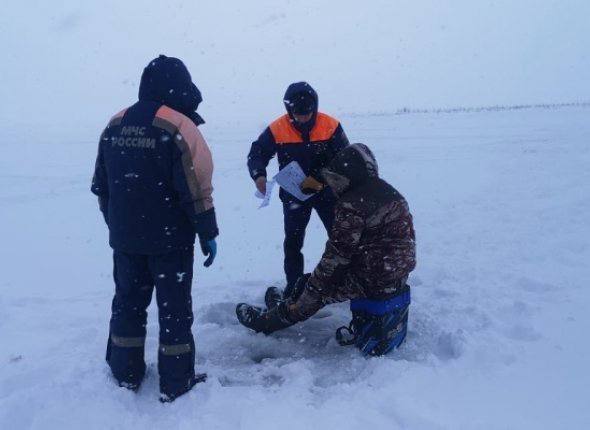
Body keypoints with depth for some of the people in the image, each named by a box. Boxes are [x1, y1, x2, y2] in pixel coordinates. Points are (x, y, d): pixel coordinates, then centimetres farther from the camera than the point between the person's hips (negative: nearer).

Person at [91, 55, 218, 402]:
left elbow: (101, 184, 12)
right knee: (174, 307, 6)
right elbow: (196, 190, -18)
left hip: (124, 238, 6)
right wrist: (208, 234, -8)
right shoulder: (179, 127, -15)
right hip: (170, 239, -5)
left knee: (128, 302, 19)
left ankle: (126, 373, 31)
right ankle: (176, 382, 16)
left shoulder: (115, 125, 6)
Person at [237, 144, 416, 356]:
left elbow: (337, 255, -18)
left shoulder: (353, 206, -21)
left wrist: (313, 285, -5)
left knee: (315, 285, 8)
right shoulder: (388, 192, 8)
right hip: (397, 274, 9)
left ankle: (270, 319, 24)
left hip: (375, 280, -9)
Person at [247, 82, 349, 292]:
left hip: (326, 192, 0)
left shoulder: (331, 126, -14)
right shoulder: (277, 129, -13)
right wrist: (259, 175, -27)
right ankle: (293, 286, 22)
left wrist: (320, 179, -24)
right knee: (293, 241, 7)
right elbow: (257, 153, -7)